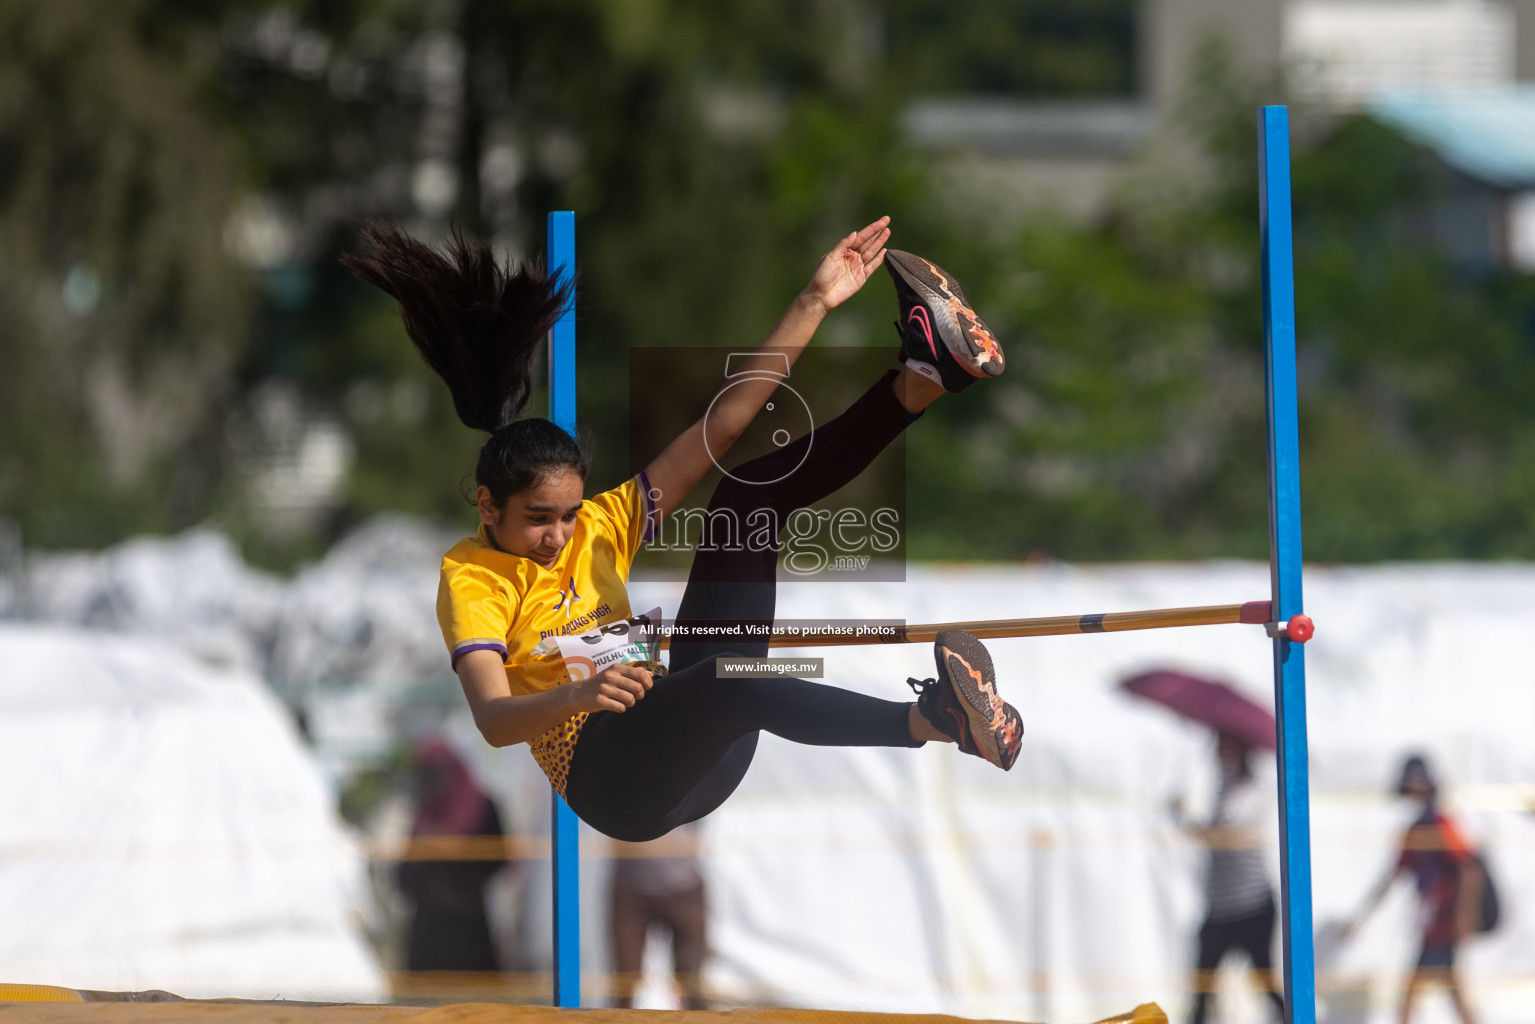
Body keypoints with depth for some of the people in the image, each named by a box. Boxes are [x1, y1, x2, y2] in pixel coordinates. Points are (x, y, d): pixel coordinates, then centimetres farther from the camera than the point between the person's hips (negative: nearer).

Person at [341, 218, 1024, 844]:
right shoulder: (471, 577, -4)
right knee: (724, 681, -42)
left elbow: (718, 428, 9)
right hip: (608, 779, -7)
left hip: (699, 757, 7)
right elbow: (493, 720, -20)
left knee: (752, 493, 5)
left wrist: (815, 303, 3)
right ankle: (936, 717, -57)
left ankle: (920, 381, -12)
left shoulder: (600, 528, 13)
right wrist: (576, 697, -42)